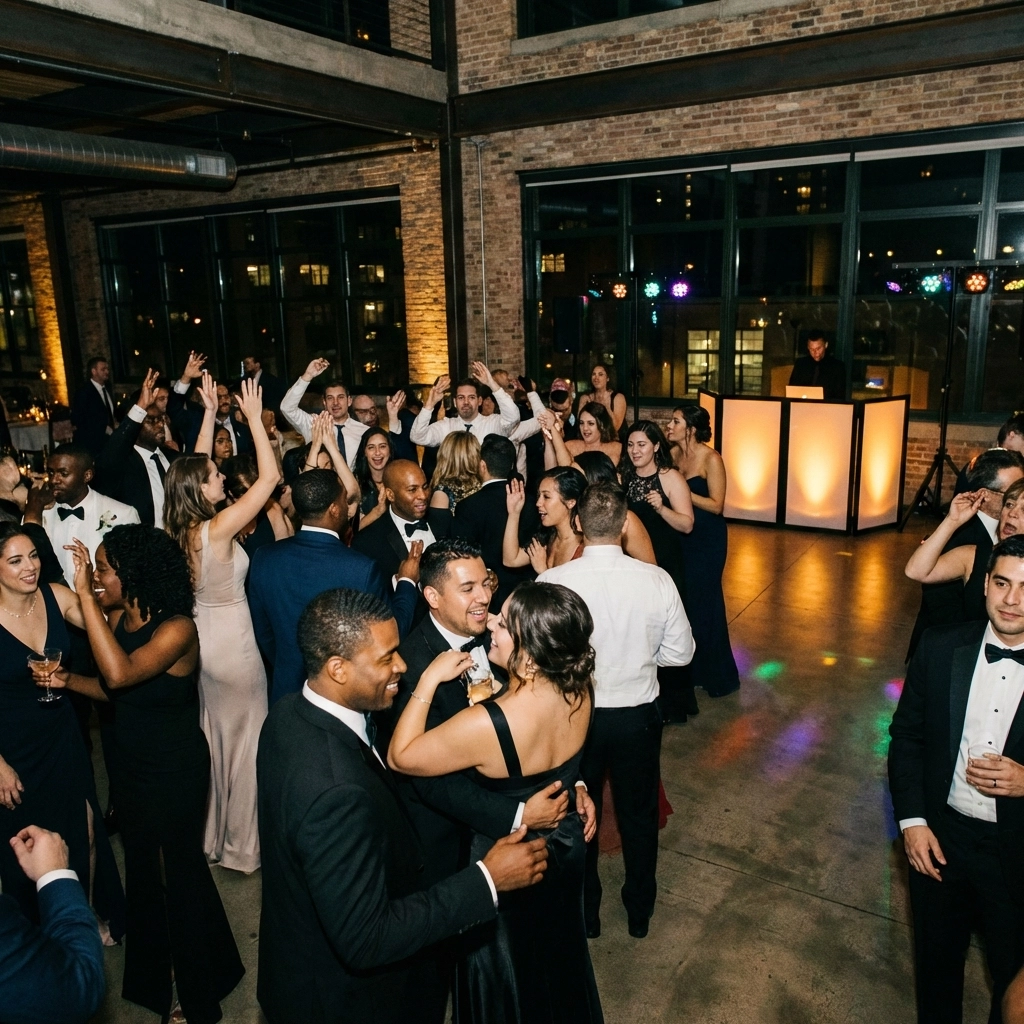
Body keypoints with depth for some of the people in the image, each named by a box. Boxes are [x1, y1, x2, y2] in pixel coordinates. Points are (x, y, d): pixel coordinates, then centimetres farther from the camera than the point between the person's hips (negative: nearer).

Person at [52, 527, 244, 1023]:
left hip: (175, 771, -8)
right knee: (143, 865, 24)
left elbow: (121, 674, -44)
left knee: (178, 868, 12)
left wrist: (85, 595, -41)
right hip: (132, 764, 8)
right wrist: (68, 680, -11)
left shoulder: (177, 628, -27)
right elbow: (116, 689, 7)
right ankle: (155, 972, 50)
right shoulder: (117, 617, -5)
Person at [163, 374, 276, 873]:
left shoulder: (182, 526, -4)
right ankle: (243, 841, 20)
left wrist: (209, 412, 8)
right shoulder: (218, 528, -24)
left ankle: (212, 829, 38)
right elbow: (269, 476, -26)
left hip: (200, 637, 8)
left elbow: (194, 465, 9)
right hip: (232, 641, -8)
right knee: (246, 736, 7)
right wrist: (253, 416, -20)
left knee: (214, 731, 22)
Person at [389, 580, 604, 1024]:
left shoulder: (485, 725, -40)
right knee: (558, 952, 35)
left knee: (510, 975, 26)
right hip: (566, 843, 6)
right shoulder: (579, 689, -23)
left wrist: (429, 680, -24)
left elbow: (399, 756, -25)